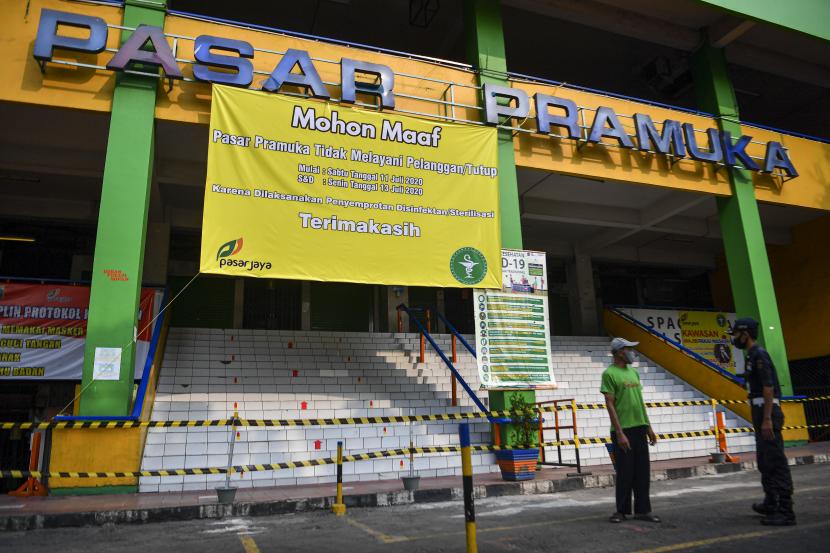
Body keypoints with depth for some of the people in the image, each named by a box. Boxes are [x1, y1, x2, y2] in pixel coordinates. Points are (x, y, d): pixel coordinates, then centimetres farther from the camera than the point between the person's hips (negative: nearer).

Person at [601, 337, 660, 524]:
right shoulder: (609, 373, -8)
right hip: (623, 430, -7)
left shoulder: (633, 372, 14)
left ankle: (642, 510, 19)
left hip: (640, 428, 7)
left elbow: (640, 402, 19)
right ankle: (622, 511, 14)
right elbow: (610, 405, -12)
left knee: (642, 472, 9)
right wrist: (619, 433, -16)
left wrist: (649, 427, 16)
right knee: (625, 472, 1)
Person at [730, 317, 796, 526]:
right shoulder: (752, 355, 17)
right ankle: (771, 504, 30)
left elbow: (768, 387, -20)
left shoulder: (759, 354, -13)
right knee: (764, 461, 18)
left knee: (776, 461, -8)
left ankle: (786, 512, -5)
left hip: (767, 412, -11)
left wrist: (767, 419, -23)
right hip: (760, 413, 11)